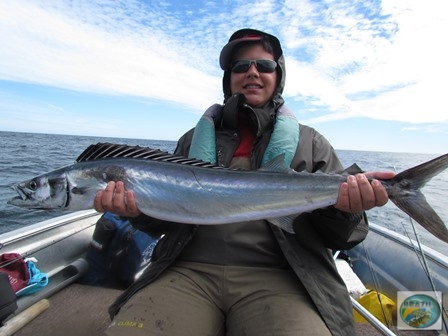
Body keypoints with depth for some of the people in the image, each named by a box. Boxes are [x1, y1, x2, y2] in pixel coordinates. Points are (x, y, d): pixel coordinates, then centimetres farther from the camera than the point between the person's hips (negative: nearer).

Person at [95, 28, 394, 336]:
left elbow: (336, 237, 7)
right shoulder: (194, 139, 15)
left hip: (277, 276, 0)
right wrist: (139, 206, -6)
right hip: (188, 271, 2)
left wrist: (344, 207, -16)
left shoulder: (310, 143, 11)